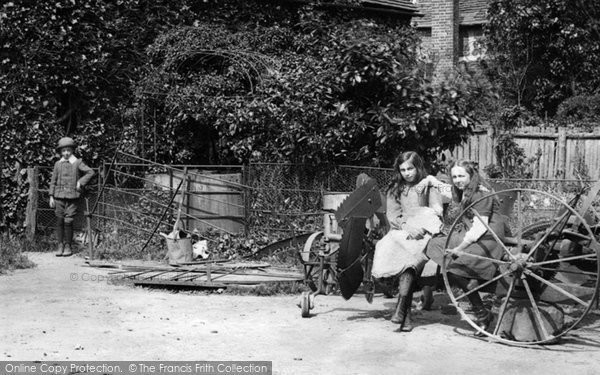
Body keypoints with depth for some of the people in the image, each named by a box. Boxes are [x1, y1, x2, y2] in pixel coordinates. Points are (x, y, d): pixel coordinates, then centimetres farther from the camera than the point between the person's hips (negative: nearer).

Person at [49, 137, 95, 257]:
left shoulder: (77, 163, 2)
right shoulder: (58, 164, 10)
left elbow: (90, 172, 1)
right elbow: (53, 181, 12)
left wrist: (80, 182, -6)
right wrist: (51, 196, 7)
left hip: (72, 197, -2)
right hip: (59, 196, 2)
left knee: (68, 221, -6)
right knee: (59, 221, 1)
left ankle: (68, 246, 4)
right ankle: (60, 245, 8)